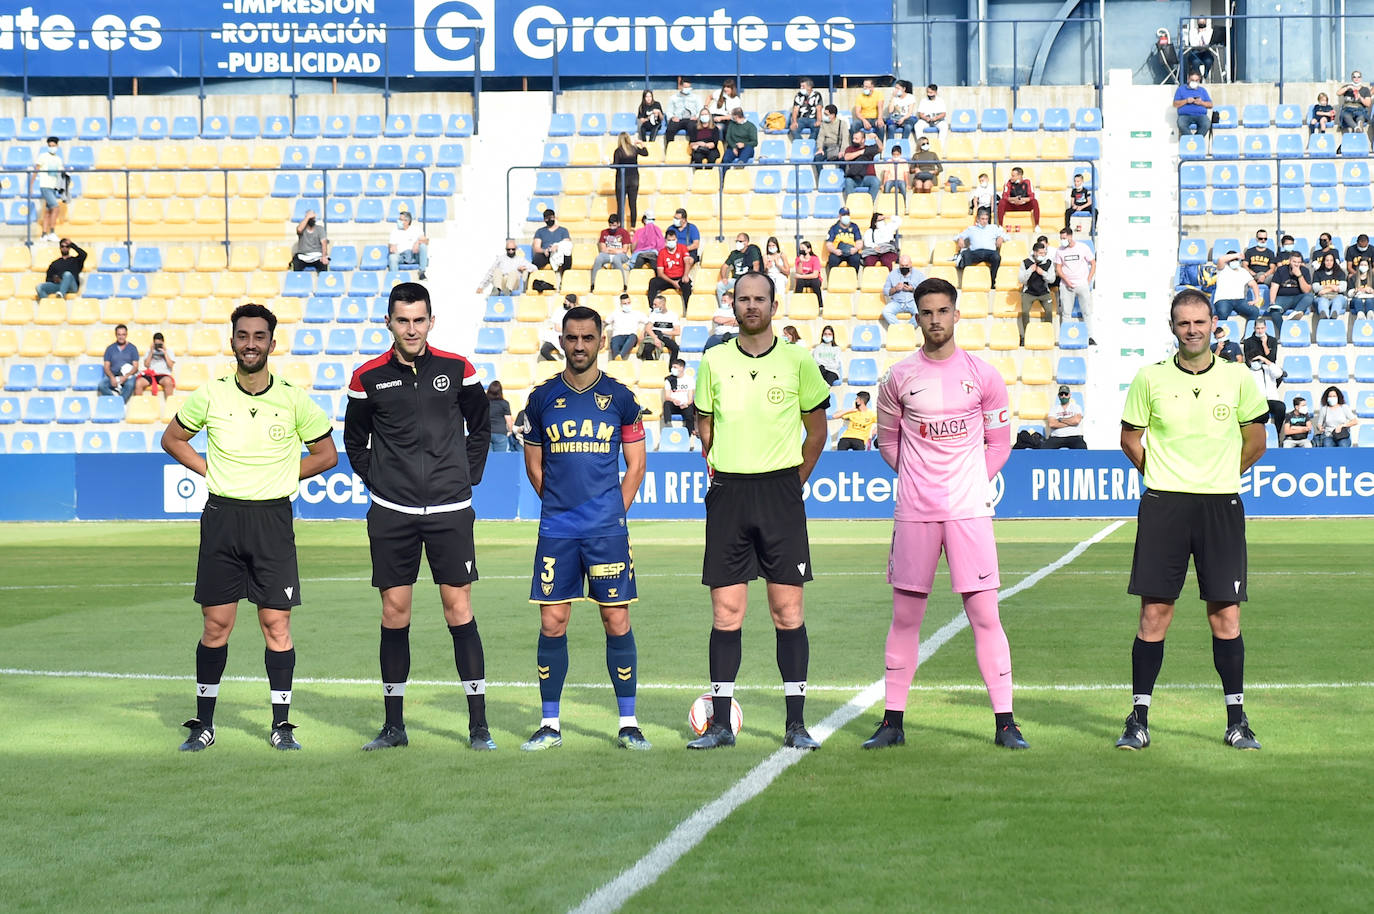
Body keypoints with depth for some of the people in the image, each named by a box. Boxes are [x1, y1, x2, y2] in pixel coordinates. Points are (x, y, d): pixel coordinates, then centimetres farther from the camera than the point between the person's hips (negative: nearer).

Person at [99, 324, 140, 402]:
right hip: (113, 376, 2)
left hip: (128, 375, -2)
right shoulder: (110, 348, 13)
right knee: (101, 385, -29)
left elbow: (135, 367, 2)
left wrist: (125, 377, -16)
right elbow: (106, 367, 8)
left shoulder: (132, 348, 9)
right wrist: (112, 377, -13)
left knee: (130, 385, -38)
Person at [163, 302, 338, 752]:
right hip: (222, 516, 1)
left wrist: (276, 476, 2)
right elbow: (172, 438, 16)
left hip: (273, 518, -1)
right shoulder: (210, 395, 1)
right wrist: (211, 472, 3)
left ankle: (281, 726, 8)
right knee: (216, 623, 2)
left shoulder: (293, 398, -1)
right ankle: (203, 723, 13)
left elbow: (326, 455, 10)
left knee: (277, 623, -2)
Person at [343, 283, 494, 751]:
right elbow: (354, 440, 16)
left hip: (450, 510, -1)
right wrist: (376, 479, 6)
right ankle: (393, 725, 12)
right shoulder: (368, 378, 2)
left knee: (459, 608, -2)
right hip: (391, 513, 1)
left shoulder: (457, 370, 2)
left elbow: (481, 425, 15)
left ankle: (478, 724, 3)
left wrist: (468, 476, 8)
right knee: (394, 612, 3)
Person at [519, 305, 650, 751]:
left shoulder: (620, 397, 3)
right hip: (556, 530, 1)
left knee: (617, 621, -1)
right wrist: (561, 503, 7)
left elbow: (635, 465, 9)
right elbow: (534, 465, 15)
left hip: (608, 530, -1)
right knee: (552, 623, 1)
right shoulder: (542, 398, 6)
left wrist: (614, 511, 1)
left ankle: (628, 723, 8)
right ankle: (550, 724, 10)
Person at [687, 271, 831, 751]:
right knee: (725, 612, 0)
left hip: (781, 491, -1)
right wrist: (714, 467, 6)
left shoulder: (797, 361, 2)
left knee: (788, 611, -2)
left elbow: (817, 430, 11)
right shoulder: (714, 362, 6)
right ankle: (720, 723, 6)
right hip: (728, 494, 1)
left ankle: (796, 723, 3)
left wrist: (793, 482, 8)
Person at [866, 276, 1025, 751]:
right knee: (905, 616, 5)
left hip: (969, 511, -1)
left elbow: (999, 443, 11)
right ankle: (893, 720, 13)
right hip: (914, 514, 1)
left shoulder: (983, 375, 2)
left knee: (984, 614, -4)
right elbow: (887, 441, 16)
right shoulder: (898, 378, 4)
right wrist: (918, 478, 10)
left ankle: (1005, 722, 2)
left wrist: (968, 482, 5)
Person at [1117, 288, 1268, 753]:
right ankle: (1139, 718, 5)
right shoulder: (1151, 378, 1)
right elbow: (1130, 438, 12)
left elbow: (1255, 440, 15)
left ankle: (1236, 719, 10)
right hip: (1163, 505, 0)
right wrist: (1162, 476, 9)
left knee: (1225, 612, 0)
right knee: (1154, 611, -2)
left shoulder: (1237, 378, 3)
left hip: (1221, 505, 1)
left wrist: (1222, 475, 13)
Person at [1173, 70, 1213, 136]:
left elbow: (1210, 105, 17)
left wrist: (1201, 103, -4)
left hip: (1200, 115, 1)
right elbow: (1175, 104, 8)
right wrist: (1186, 101, -7)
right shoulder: (1181, 89, 17)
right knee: (1181, 125, -37)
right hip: (1185, 115, -1)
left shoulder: (1202, 90, 23)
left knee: (1207, 124, -34)